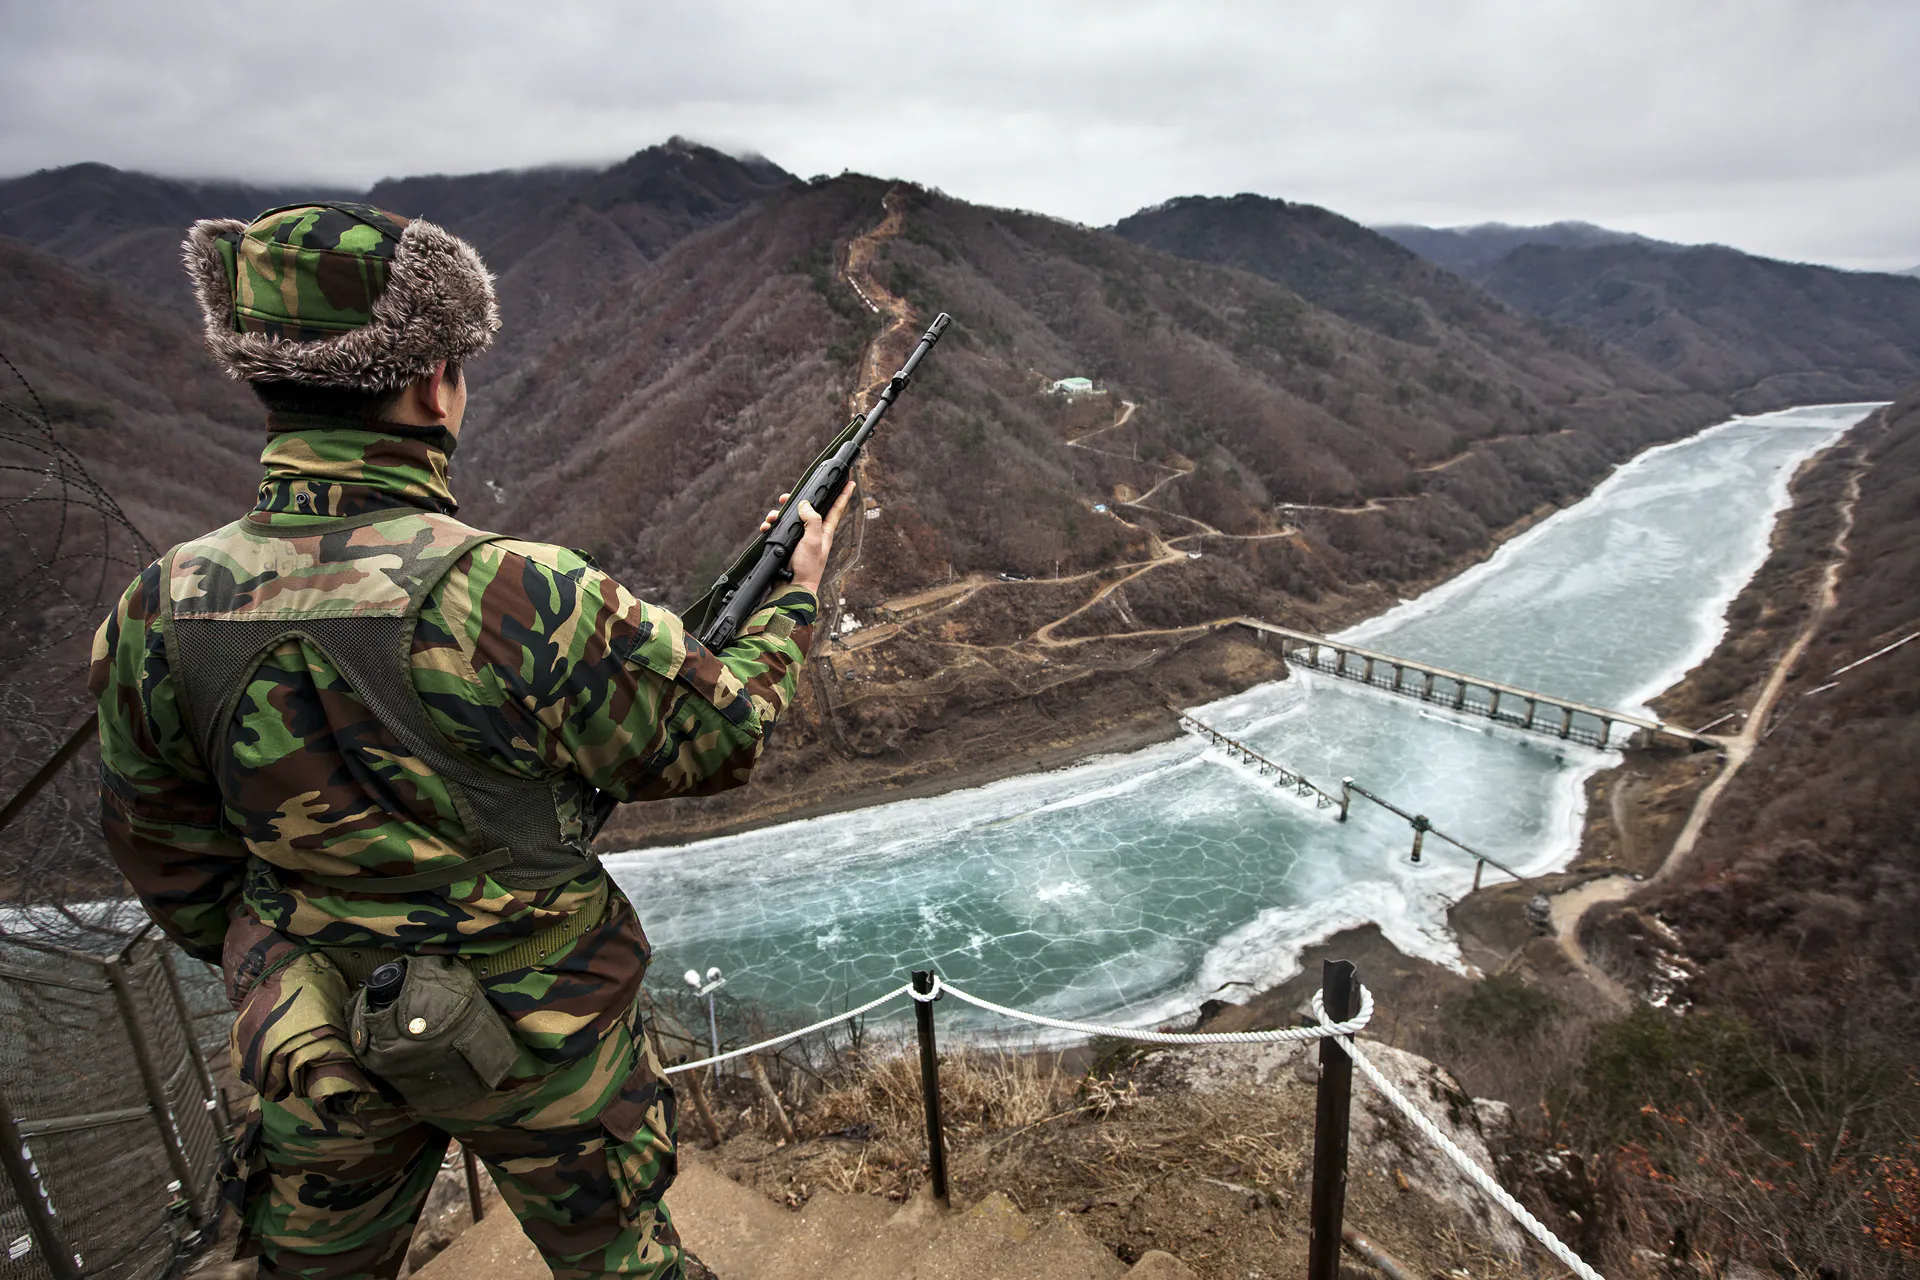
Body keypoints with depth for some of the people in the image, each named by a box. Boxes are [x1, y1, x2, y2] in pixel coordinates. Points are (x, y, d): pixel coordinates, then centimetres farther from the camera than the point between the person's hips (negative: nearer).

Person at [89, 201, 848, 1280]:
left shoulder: (159, 611, -13)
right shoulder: (521, 599, -32)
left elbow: (170, 855, 2)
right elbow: (718, 735, -17)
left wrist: (266, 972, 19)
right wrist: (797, 599, -1)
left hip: (313, 1040, 5)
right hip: (535, 1038, -4)